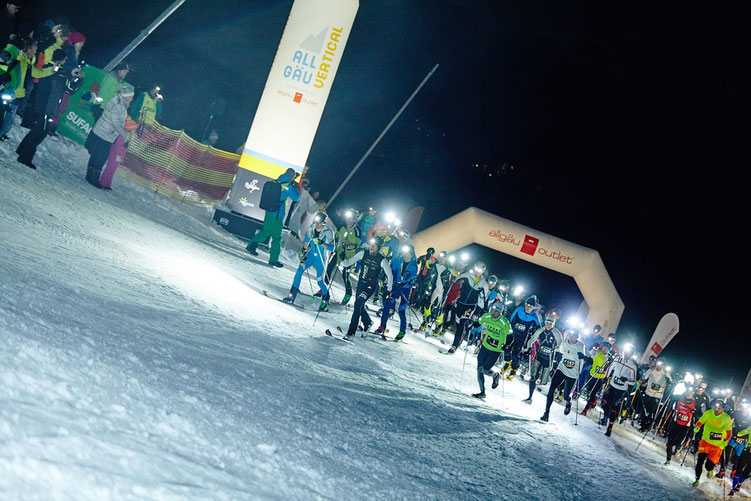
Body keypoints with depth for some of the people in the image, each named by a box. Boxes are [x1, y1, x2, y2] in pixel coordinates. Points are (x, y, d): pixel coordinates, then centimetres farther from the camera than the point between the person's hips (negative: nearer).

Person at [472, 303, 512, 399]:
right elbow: (479, 323, 15)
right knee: (480, 369, 0)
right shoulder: (486, 317, -8)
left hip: (496, 351, -4)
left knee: (485, 370, -9)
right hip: (485, 347, 4)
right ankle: (482, 392, 13)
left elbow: (510, 336, -8)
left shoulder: (504, 323, -21)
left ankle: (496, 375, 25)